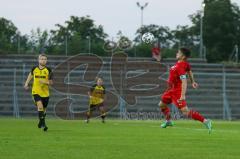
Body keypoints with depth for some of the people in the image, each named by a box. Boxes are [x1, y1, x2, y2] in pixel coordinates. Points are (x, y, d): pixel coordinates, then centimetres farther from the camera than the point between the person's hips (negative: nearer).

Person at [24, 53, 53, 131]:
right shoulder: (34, 69, -1)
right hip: (36, 92, -1)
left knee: (44, 109, 13)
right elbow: (31, 75, 22)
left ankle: (41, 122, 39)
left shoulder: (48, 70, -4)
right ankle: (43, 123, -16)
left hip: (45, 92, 1)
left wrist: (45, 82, -21)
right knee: (40, 106, -23)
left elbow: (51, 82, -2)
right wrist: (26, 83, 12)